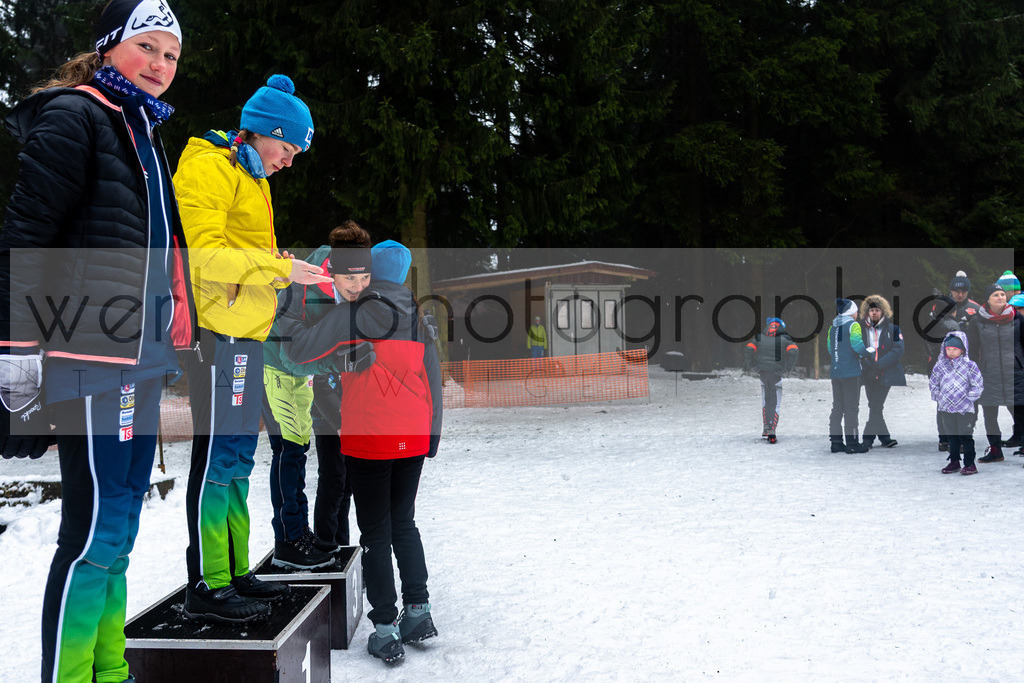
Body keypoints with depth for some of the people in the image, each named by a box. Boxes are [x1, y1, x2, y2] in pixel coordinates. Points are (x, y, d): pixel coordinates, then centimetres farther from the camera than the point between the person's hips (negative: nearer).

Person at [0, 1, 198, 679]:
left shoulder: (144, 131, 22)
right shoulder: (72, 115, -5)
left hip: (140, 357, 9)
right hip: (92, 358, -9)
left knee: (119, 524, 14)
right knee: (97, 528, -7)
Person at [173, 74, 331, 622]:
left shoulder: (251, 178, 24)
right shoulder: (208, 168, -7)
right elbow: (204, 255, -18)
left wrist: (294, 271, 12)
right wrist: (281, 267, -17)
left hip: (244, 333, 10)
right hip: (217, 331, -10)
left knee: (237, 456, 12)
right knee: (218, 454, -9)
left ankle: (233, 572, 21)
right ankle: (207, 586, -2)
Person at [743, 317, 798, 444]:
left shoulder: (759, 337, 5)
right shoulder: (785, 339, -1)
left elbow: (748, 350, -6)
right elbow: (793, 351, -16)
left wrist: (752, 366, 3)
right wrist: (788, 368, -7)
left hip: (762, 373, 2)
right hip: (777, 373, -2)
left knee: (765, 401, 16)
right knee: (775, 403, 2)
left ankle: (765, 429, 16)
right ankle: (771, 432, -7)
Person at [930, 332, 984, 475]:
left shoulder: (970, 365, -5)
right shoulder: (940, 365, 4)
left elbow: (978, 385, -2)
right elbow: (933, 383, 13)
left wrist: (968, 399, -6)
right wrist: (938, 397, 6)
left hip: (965, 408, -4)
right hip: (946, 408, 4)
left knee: (966, 437, 0)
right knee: (951, 436, 12)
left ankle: (970, 464, 8)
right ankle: (954, 462, 22)